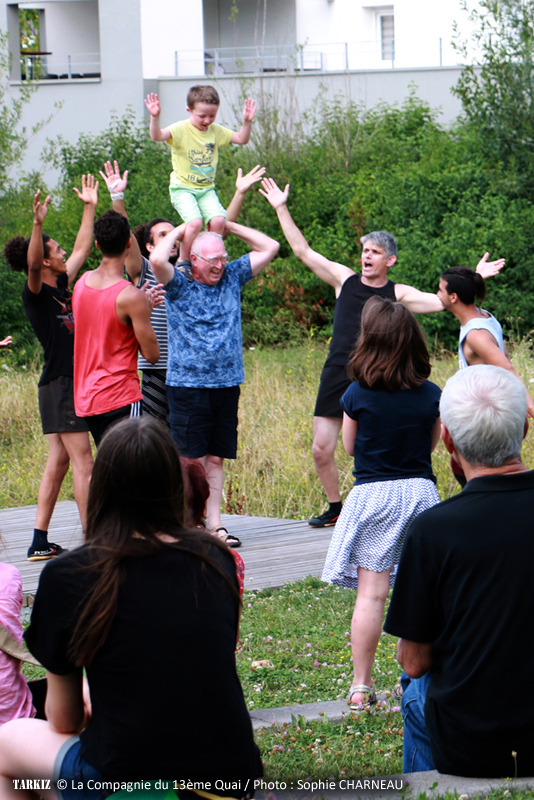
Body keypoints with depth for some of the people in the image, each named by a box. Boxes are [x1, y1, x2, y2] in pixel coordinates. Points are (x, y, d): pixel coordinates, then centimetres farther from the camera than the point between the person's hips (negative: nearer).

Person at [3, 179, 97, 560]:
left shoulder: (61, 287, 13)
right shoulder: (36, 293, -10)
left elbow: (81, 250, 25)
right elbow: (32, 264, -30)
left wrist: (90, 207, 26)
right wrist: (38, 224, -44)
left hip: (69, 384, 9)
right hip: (61, 385, -9)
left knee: (58, 464, 8)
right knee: (84, 464, -9)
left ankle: (40, 542, 10)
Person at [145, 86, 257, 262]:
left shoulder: (216, 131, 6)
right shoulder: (181, 129, -10)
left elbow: (242, 139, 11)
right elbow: (157, 136, -26)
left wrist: (247, 121, -7)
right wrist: (155, 117, -45)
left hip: (207, 189, 5)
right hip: (182, 188, -5)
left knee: (218, 220, -19)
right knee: (195, 222, -26)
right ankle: (183, 261, -5)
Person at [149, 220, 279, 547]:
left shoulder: (232, 277, 11)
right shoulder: (179, 285, -2)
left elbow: (269, 248, 12)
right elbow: (158, 259, -22)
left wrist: (228, 225, 9)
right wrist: (179, 231, -5)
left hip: (227, 384, 4)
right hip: (188, 385, -4)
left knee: (216, 459, 6)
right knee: (193, 460, -5)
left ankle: (215, 524, 8)